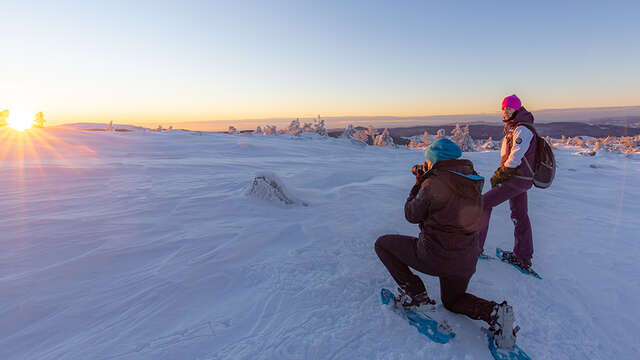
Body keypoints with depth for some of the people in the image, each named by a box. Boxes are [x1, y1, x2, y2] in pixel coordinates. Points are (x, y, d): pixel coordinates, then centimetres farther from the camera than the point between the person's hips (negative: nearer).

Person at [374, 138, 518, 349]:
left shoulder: (433, 183, -19)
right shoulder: (473, 181, 2)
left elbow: (412, 215, -7)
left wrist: (418, 184, 4)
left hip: (434, 256, -7)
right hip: (466, 260, 7)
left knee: (382, 244, 10)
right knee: (452, 301, 33)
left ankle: (414, 293, 5)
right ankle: (495, 313, 6)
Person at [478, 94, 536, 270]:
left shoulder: (522, 130, -17)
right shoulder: (514, 128, 15)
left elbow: (514, 159, -25)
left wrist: (499, 174, -16)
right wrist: (500, 173, 6)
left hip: (517, 179, -10)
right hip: (520, 178, 10)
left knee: (484, 203, -10)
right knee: (519, 216, 15)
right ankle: (523, 258, 27)